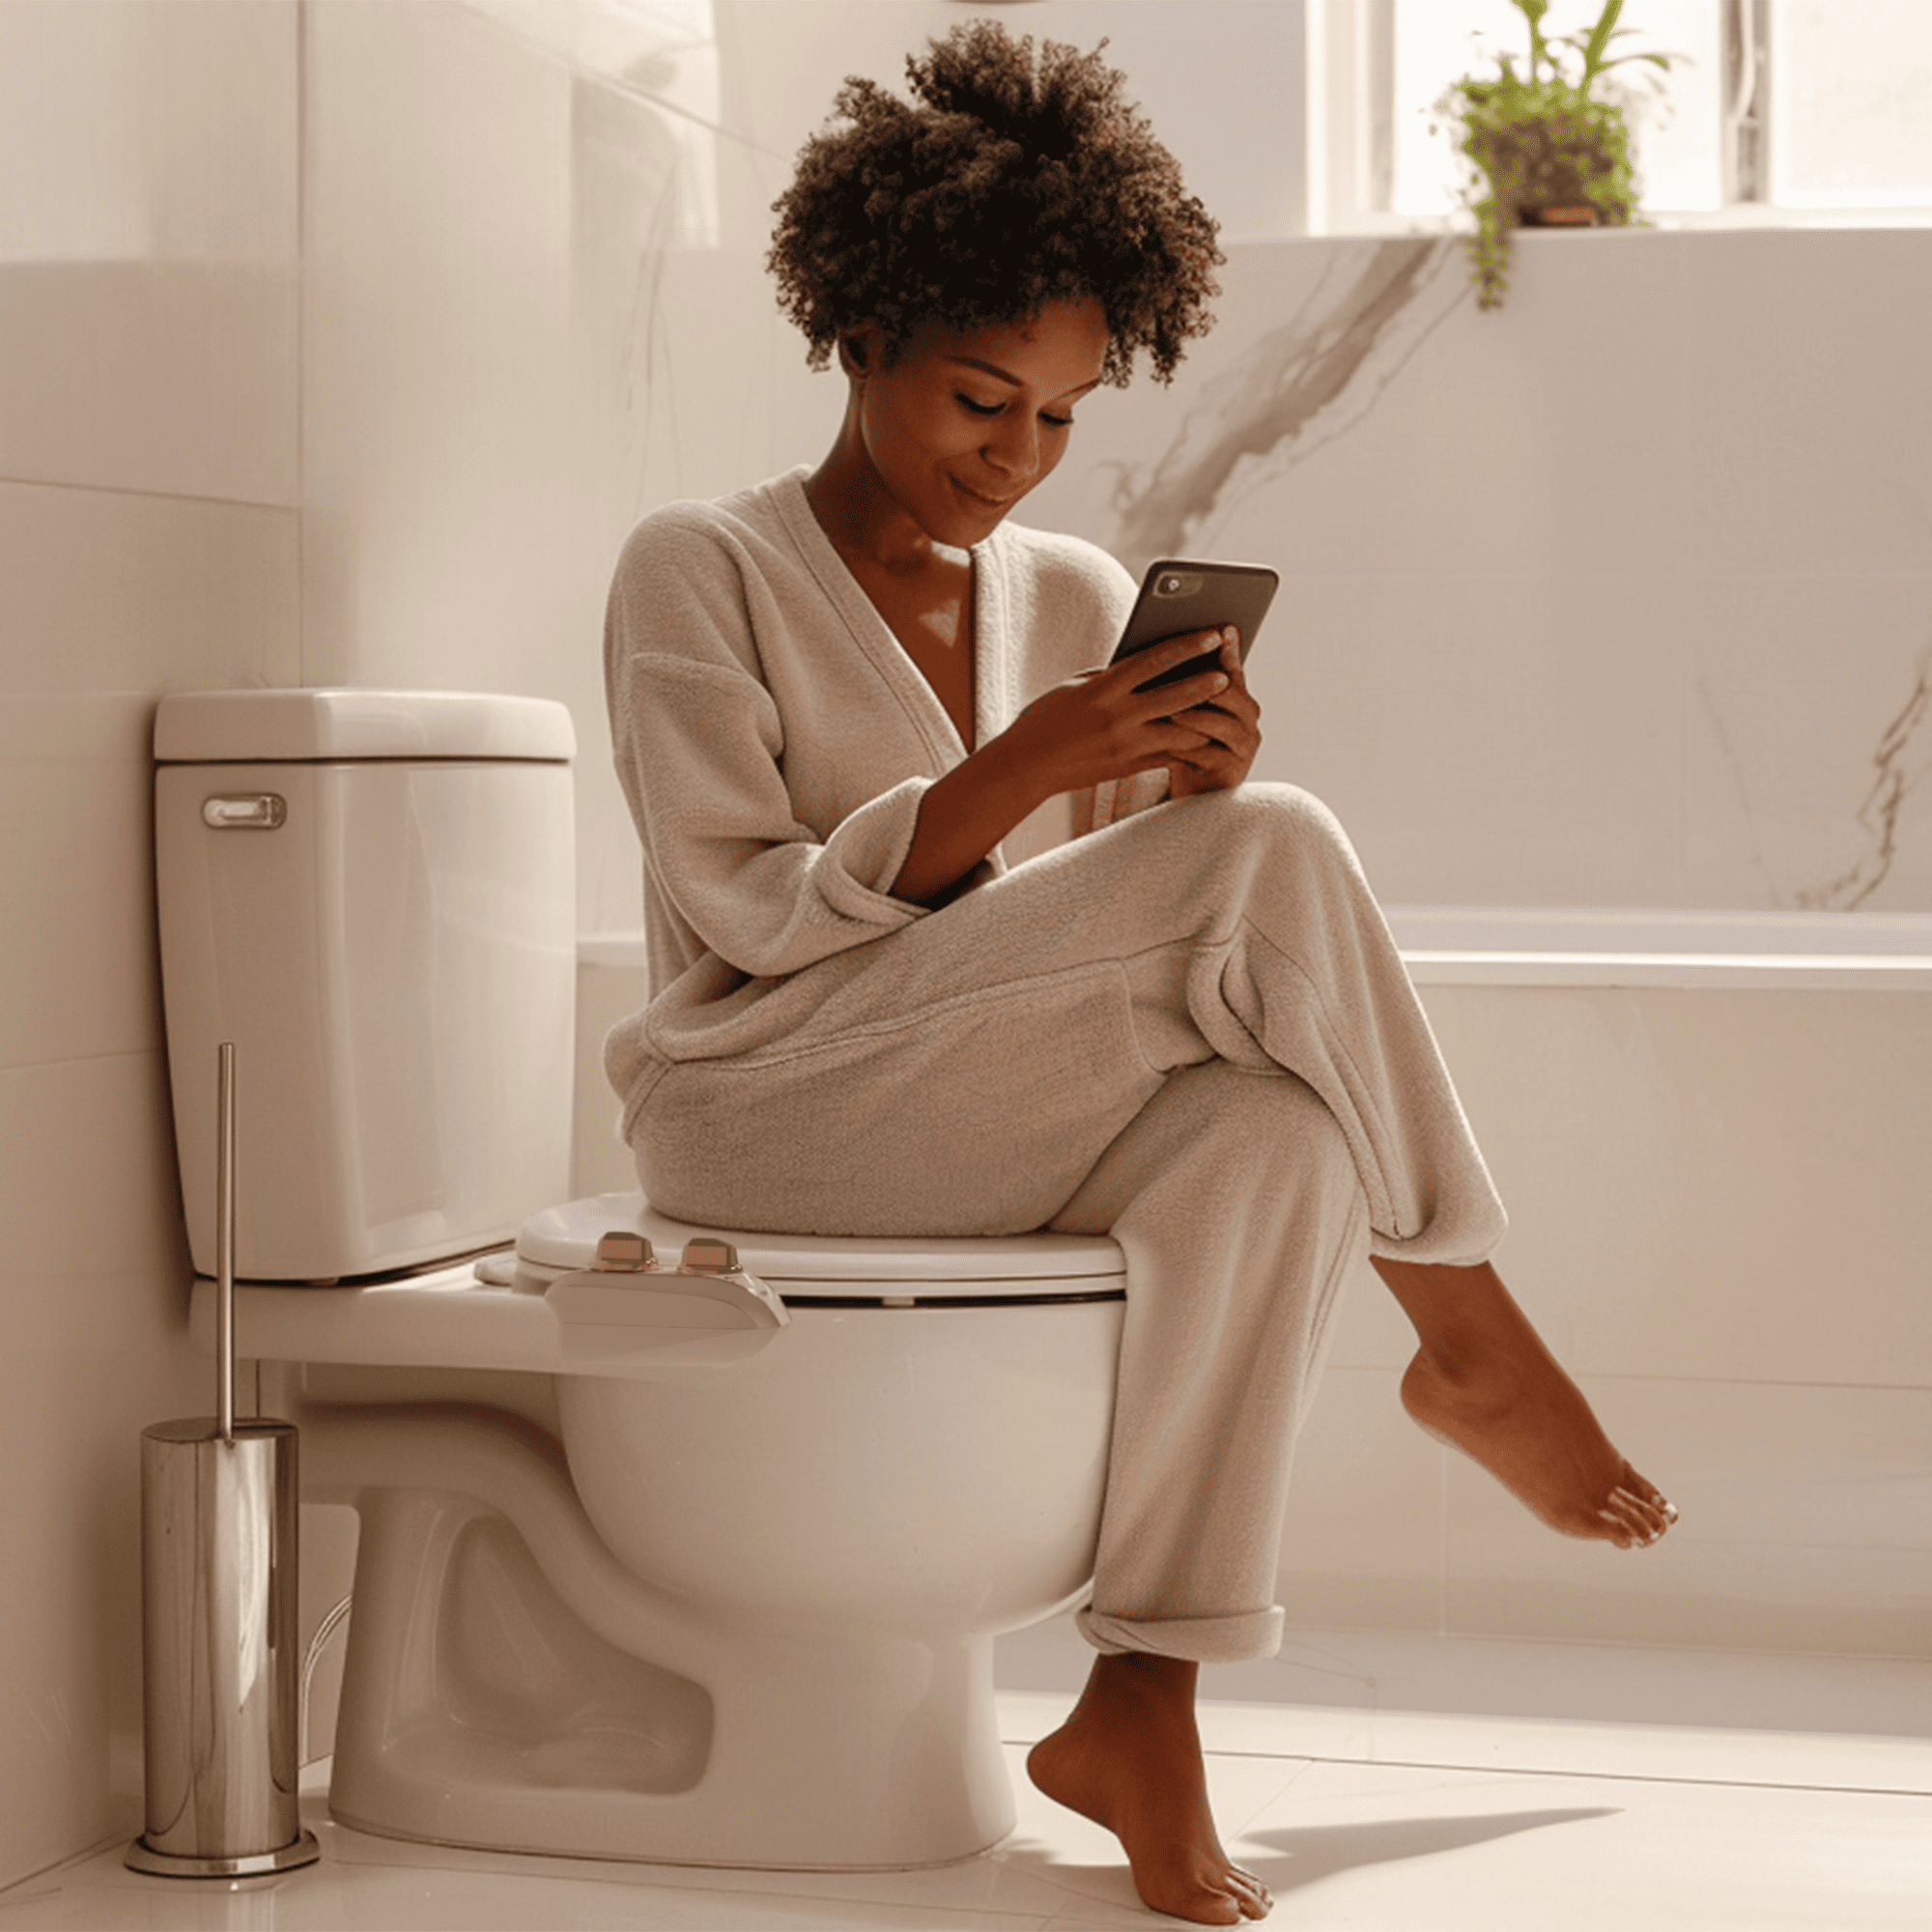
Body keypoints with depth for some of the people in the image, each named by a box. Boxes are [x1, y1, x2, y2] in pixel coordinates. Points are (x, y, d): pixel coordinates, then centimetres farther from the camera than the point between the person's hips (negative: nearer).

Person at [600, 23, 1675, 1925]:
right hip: (757, 1109, -5)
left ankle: (1142, 1703, -30)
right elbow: (740, 918, -11)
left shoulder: (1078, 596, 15)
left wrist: (1189, 791, -10)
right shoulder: (699, 572, 0)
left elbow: (1155, 974, 12)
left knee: (1269, 1126, -32)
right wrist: (1007, 780, -22)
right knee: (1282, 849, -24)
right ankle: (1467, 1340, -11)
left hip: (995, 1133, 6)